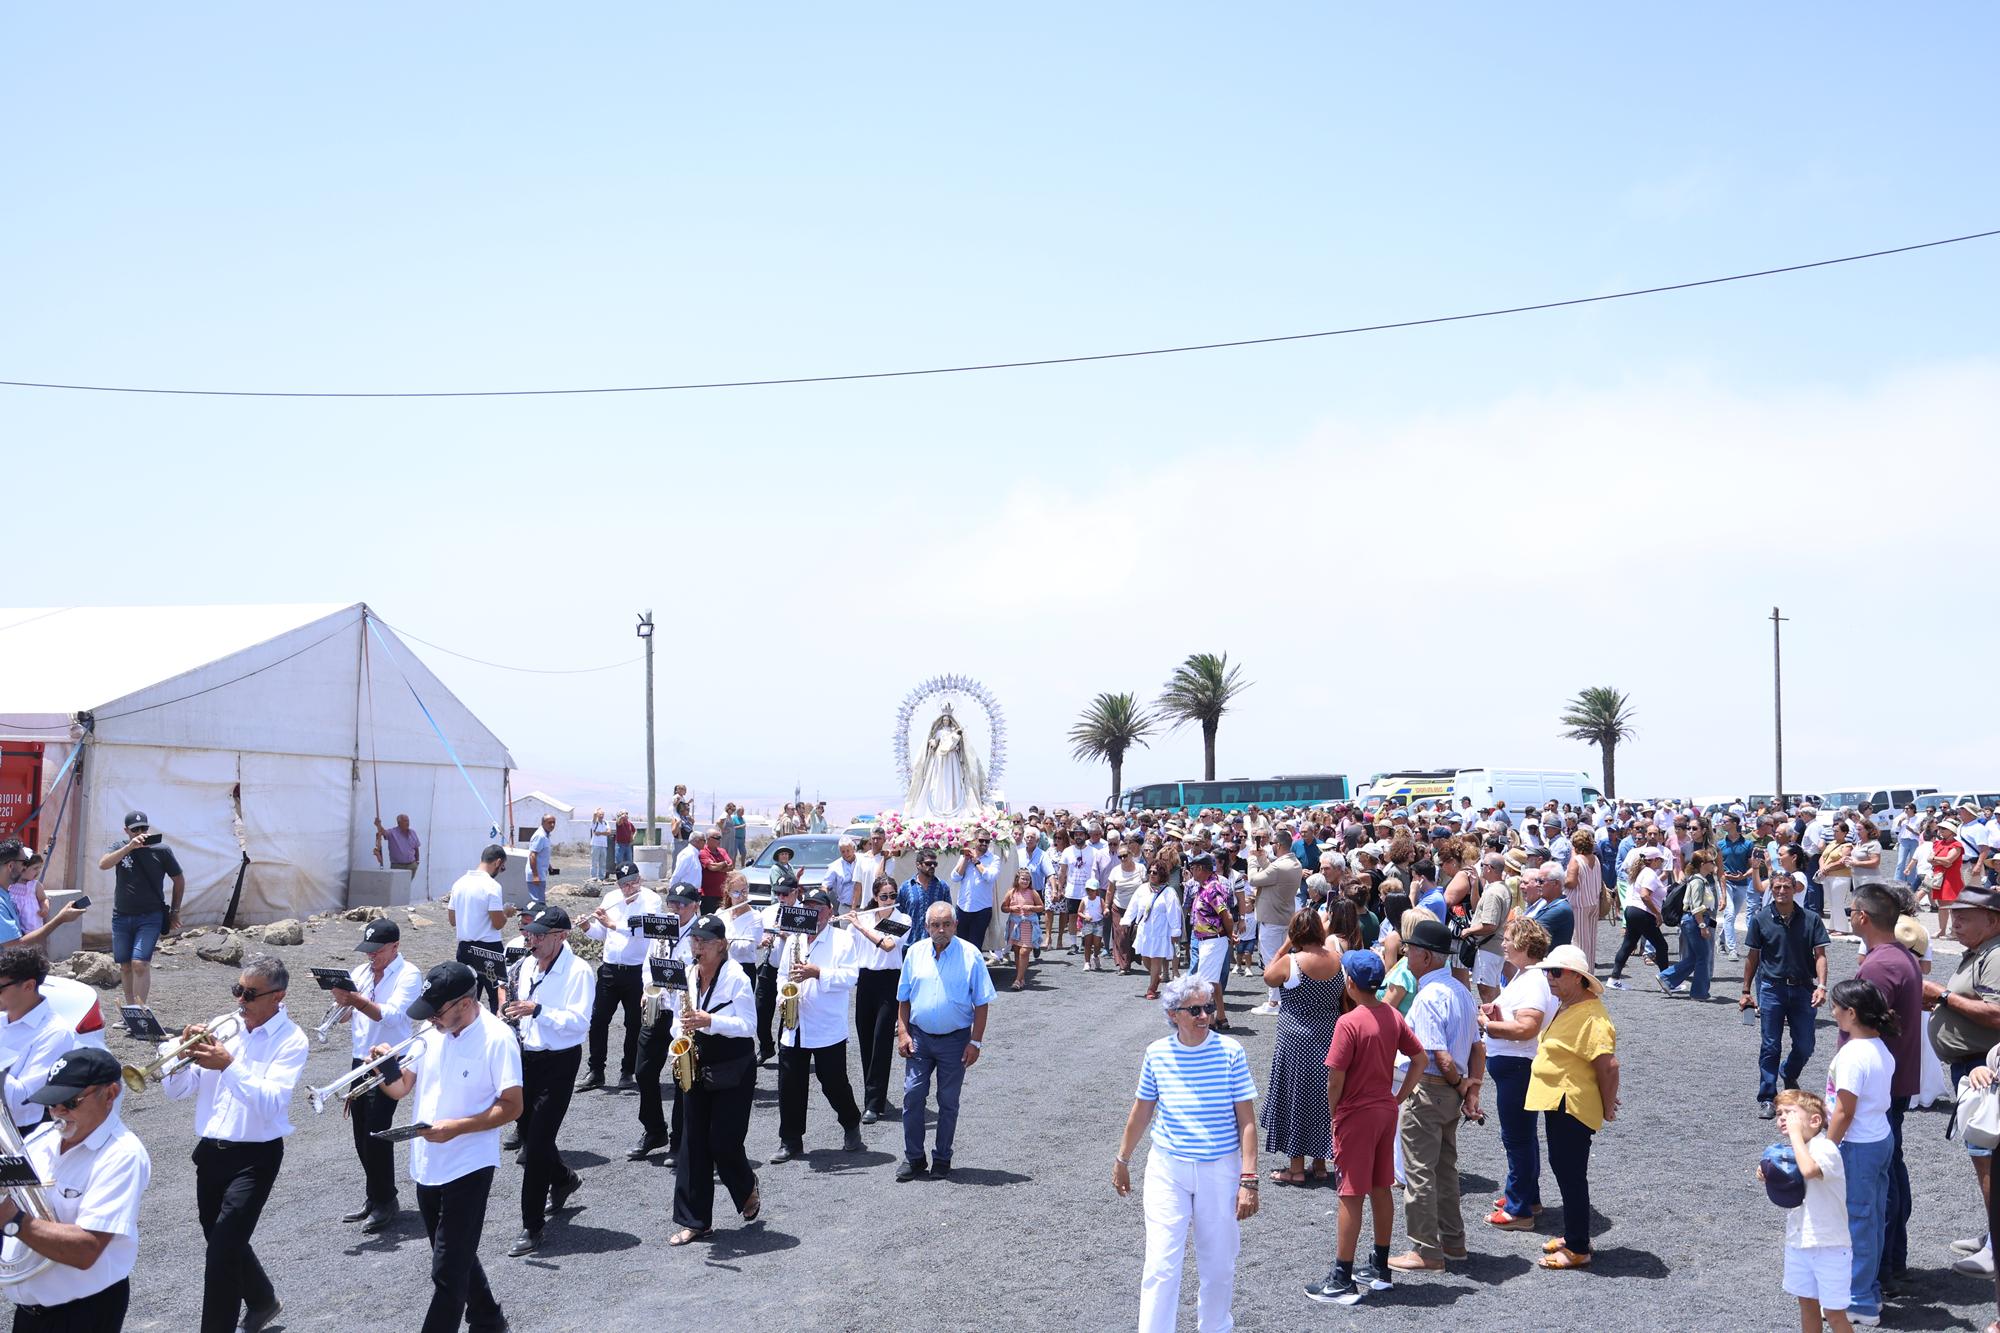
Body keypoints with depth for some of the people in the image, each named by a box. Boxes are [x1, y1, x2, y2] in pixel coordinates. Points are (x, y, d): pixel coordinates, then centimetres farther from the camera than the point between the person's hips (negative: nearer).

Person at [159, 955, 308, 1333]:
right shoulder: (223, 1028, 4)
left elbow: (272, 1103, -24)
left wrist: (229, 1065, -33)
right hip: (211, 1151, 7)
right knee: (221, 1241, 21)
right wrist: (181, 1052, -15)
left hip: (254, 1158, -7)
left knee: (223, 1249, -13)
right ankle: (261, 1300, 45)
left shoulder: (291, 1041, -11)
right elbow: (176, 1091, 4)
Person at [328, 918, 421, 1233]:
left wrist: (357, 1001, -35)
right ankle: (375, 1198, 24)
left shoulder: (408, 974, -10)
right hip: (360, 1061, 7)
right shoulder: (361, 971, 10)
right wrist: (341, 1001, -14)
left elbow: (391, 1014, -23)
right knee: (361, 1134, 11)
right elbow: (344, 1016, 8)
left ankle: (385, 1201, 3)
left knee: (376, 1131, -9)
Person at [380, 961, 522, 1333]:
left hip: (468, 1167, -8)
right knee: (456, 1256, 22)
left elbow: (512, 1107, -18)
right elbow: (400, 1089, 7)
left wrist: (456, 1127, -26)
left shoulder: (496, 1038, -17)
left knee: (448, 1270, -3)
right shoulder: (432, 1033, 2)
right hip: (426, 1165, 8)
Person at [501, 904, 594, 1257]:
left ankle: (532, 1229, 1)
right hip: (528, 1057, 8)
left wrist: (536, 1010, -30)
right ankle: (563, 1179, 47)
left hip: (559, 1063, -7)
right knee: (529, 1134, 18)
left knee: (537, 1143, -8)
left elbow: (579, 1021, -23)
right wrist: (512, 1010, -1)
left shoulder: (578, 971, -15)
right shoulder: (528, 965, 8)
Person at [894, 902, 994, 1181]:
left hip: (955, 1039, -2)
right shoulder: (915, 952, 1)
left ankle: (942, 1159, 19)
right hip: (919, 1037, 2)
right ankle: (913, 1158, 10)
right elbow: (904, 998, 8)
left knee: (948, 1102, 7)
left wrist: (975, 1042, -8)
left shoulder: (970, 956, -8)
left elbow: (981, 1003, -5)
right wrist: (903, 1033, 0)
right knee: (912, 1096, -2)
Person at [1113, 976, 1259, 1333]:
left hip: (1220, 1170, 0)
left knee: (1218, 1264, 12)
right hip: (1167, 1169, 0)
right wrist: (1122, 1161, 19)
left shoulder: (1230, 1052, -9)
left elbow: (1246, 1120, -7)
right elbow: (1141, 1111, 10)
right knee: (1160, 1263, -6)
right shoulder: (1157, 1053, -4)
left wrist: (1248, 1180, -12)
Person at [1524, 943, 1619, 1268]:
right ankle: (1573, 1235, 33)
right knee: (1563, 1170, 20)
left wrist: (1607, 1108, -16)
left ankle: (1578, 1249, 9)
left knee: (1572, 1175, -1)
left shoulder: (1591, 1017, -22)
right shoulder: (1566, 1006, 11)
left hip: (1572, 1107, -11)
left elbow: (1608, 1065, -27)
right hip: (1556, 1103, 11)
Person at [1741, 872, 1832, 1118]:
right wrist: (1746, 991, 7)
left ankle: (1789, 1075, 37)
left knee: (1805, 1046, 6)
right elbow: (1752, 957, 6)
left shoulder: (1810, 920, 0)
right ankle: (1767, 1098, 9)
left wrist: (1821, 986, -16)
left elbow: (1820, 954, -2)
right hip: (1771, 987, -1)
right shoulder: (1761, 920, 0)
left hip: (1802, 989, 1)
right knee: (1770, 1046, 1)